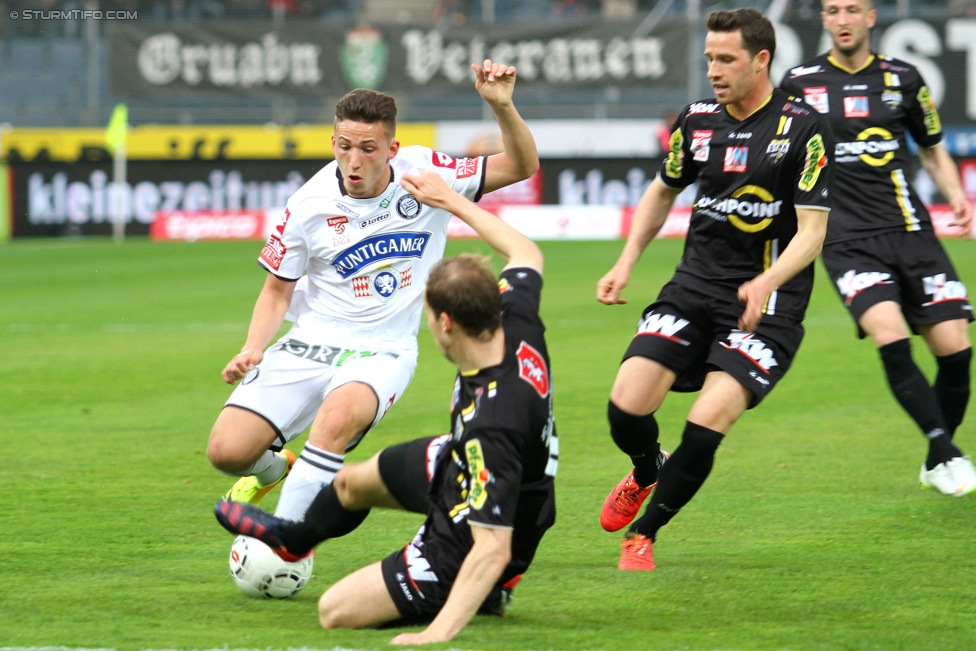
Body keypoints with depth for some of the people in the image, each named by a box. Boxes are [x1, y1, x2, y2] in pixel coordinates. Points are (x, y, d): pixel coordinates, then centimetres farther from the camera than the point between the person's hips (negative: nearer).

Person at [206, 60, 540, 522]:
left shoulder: (424, 174, -7)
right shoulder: (309, 205, -7)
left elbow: (522, 166, -4)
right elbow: (278, 290, 7)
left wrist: (502, 107, -22)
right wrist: (253, 349, -10)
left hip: (381, 351, -2)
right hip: (310, 344, 2)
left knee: (338, 415, -37)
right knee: (226, 450, -14)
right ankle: (273, 469, 25)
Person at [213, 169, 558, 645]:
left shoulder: (491, 425, -43)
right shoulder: (518, 324, -22)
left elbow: (493, 550, -42)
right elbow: (527, 254, 3)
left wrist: (438, 634, -45)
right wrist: (452, 201, 9)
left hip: (462, 546, -9)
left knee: (336, 611, -1)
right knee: (352, 480, 31)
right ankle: (292, 539, 64)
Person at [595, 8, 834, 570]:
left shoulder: (805, 129, -10)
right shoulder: (698, 121, 5)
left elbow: (812, 230, -13)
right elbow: (663, 191, 23)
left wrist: (766, 284, -30)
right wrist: (626, 264, 12)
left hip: (767, 305, -4)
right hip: (695, 287, 4)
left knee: (708, 423, -21)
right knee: (627, 407, -11)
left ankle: (642, 533, 2)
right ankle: (647, 472, 26)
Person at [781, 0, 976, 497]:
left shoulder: (902, 79, 9)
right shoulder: (801, 83, 4)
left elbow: (933, 151, 20)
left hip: (910, 231, 2)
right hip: (848, 240, -2)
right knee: (890, 337, -25)